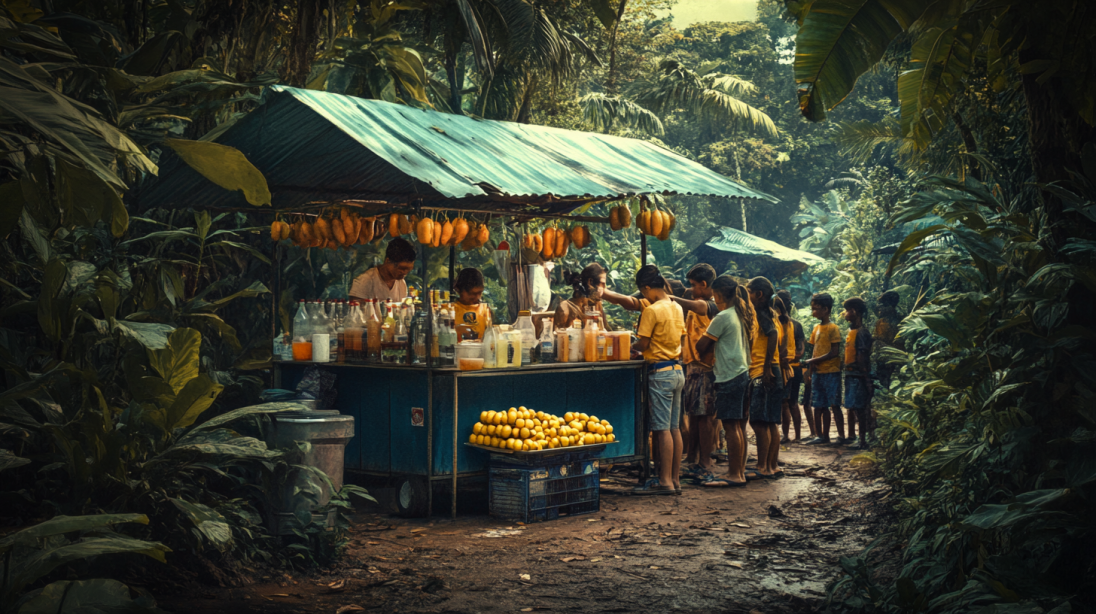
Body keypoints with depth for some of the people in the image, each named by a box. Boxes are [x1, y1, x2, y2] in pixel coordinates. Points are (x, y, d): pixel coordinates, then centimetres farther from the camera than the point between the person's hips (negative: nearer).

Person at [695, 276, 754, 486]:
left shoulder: (723, 317, -13)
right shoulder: (743, 315, 13)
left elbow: (701, 346, -9)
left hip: (728, 376, -9)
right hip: (743, 372, 9)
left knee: (731, 426, -6)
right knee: (739, 426, 11)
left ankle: (734, 475, -5)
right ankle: (740, 471, 16)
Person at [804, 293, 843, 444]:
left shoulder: (833, 328, -9)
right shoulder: (816, 328, 13)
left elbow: (835, 352, -14)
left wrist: (814, 361, -13)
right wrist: (811, 370, 4)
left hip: (831, 372, -7)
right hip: (818, 372, 7)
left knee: (834, 405, -5)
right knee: (821, 406, 9)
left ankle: (841, 436, -1)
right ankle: (824, 436, 15)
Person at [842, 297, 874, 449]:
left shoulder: (862, 332, -14)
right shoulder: (851, 330, 14)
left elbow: (863, 357, -18)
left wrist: (865, 378, -20)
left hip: (858, 375, -10)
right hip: (850, 374, 10)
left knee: (859, 408, -6)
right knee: (851, 406, 15)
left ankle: (863, 441, -2)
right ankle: (851, 436, 25)